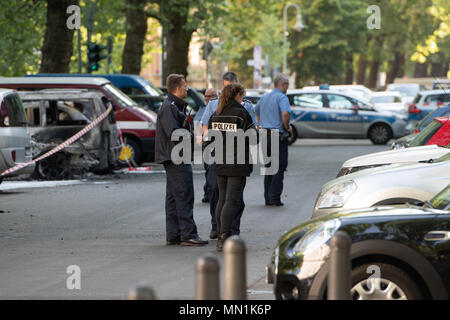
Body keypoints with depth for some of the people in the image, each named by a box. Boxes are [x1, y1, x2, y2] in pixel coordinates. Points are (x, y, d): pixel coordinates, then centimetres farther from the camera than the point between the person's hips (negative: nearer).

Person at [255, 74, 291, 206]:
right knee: (280, 167, -3)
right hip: (278, 135, -7)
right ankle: (275, 197, -9)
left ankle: (268, 198, 13)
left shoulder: (264, 97, 16)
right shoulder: (282, 97, -10)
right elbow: (285, 113, -26)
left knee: (269, 167, 13)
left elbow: (256, 111, 30)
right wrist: (287, 127, -11)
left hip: (265, 135, 7)